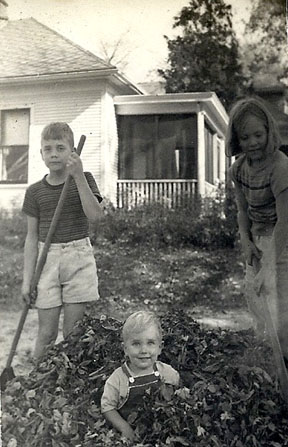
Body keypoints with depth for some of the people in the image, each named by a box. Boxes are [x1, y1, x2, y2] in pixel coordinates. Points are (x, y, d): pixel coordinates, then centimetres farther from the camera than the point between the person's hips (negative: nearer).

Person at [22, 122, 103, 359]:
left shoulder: (83, 180, 0)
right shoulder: (35, 191, 3)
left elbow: (94, 214, -16)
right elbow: (32, 237, 5)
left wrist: (78, 176, -21)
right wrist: (27, 279, 3)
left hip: (78, 258, -1)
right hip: (47, 260, 1)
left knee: (72, 331, 6)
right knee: (47, 332, 4)